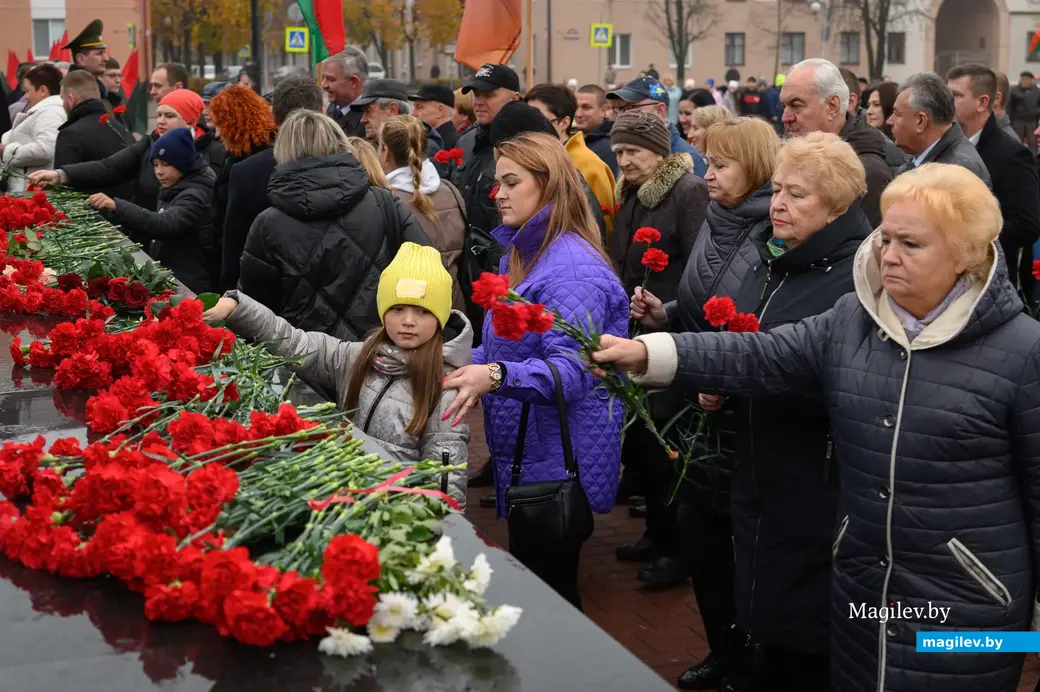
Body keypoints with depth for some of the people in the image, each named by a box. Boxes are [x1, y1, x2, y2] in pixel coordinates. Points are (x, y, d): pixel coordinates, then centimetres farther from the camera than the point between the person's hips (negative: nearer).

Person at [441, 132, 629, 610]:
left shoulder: (573, 269, -19)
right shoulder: (520, 254, 12)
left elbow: (569, 370, -29)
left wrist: (497, 376, -42)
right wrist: (468, 366, 10)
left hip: (557, 463, -10)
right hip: (520, 453, 10)